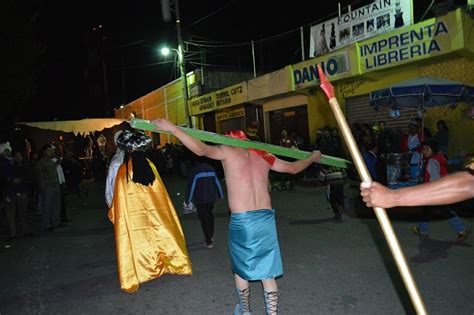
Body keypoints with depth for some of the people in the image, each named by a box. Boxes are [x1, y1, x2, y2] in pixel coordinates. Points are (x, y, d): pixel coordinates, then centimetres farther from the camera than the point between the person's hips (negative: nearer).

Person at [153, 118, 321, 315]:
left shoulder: (228, 151, 0)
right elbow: (293, 168, 21)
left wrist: (173, 129, -13)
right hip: (266, 218, 3)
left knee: (240, 269, 20)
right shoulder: (263, 156, 12)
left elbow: (201, 149, -17)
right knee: (268, 273, 12)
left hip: (241, 220, -3)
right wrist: (313, 158, 38)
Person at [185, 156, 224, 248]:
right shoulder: (211, 169, 5)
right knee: (209, 215, 24)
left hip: (200, 200, -4)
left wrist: (188, 200, -6)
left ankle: (209, 242, 0)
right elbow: (217, 183, 11)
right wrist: (221, 195, 22)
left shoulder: (195, 171, -9)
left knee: (204, 219, 1)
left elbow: (191, 186, -11)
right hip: (211, 198, 5)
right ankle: (211, 236, 31)